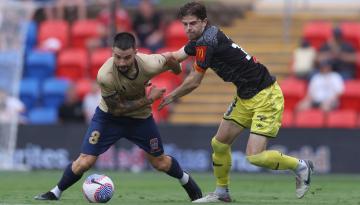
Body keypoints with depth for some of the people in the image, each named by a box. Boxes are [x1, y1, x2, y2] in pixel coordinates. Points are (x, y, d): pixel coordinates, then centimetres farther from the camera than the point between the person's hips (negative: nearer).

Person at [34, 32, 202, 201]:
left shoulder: (149, 64, -33)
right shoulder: (105, 75, -37)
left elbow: (168, 57, -7)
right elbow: (117, 108, -24)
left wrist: (177, 69, 14)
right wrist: (149, 99, -24)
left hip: (140, 117, 2)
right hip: (109, 116, -2)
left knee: (160, 163, 14)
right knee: (84, 162, -12)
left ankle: (187, 181, 44)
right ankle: (55, 193, 11)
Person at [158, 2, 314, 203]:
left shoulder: (207, 42, -21)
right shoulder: (200, 39, 6)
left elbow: (194, 82, -14)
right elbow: (175, 56, 12)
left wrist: (171, 97, 1)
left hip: (265, 96, -10)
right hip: (245, 97, 10)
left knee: (254, 156, -15)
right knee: (220, 143, 10)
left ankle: (301, 166, 6)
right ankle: (222, 192, 25)